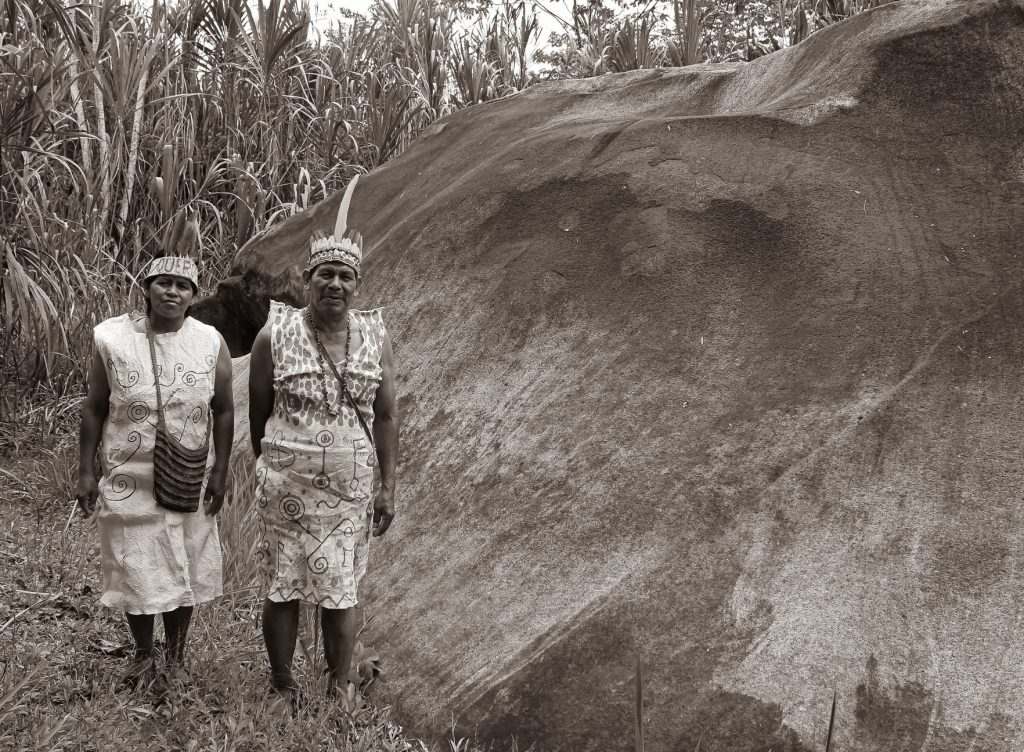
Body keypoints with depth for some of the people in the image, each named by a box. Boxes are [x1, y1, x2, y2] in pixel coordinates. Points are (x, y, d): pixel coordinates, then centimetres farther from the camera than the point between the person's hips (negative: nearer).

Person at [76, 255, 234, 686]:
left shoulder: (210, 343, -6)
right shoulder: (113, 338, -8)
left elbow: (223, 411, 1)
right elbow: (94, 409, -1)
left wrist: (220, 473, -2)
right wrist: (86, 472, -2)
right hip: (128, 481, -1)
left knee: (185, 570, 10)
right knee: (134, 570, 9)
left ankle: (175, 657, 29)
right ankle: (143, 654, 31)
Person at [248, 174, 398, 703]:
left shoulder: (376, 337, 0)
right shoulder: (274, 336, -6)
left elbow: (386, 416, 4)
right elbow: (258, 413, 5)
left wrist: (388, 488, 3)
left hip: (350, 488, 2)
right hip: (286, 486, -1)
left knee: (340, 594, 8)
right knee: (283, 590, 8)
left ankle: (339, 693, 24)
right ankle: (282, 692, 26)